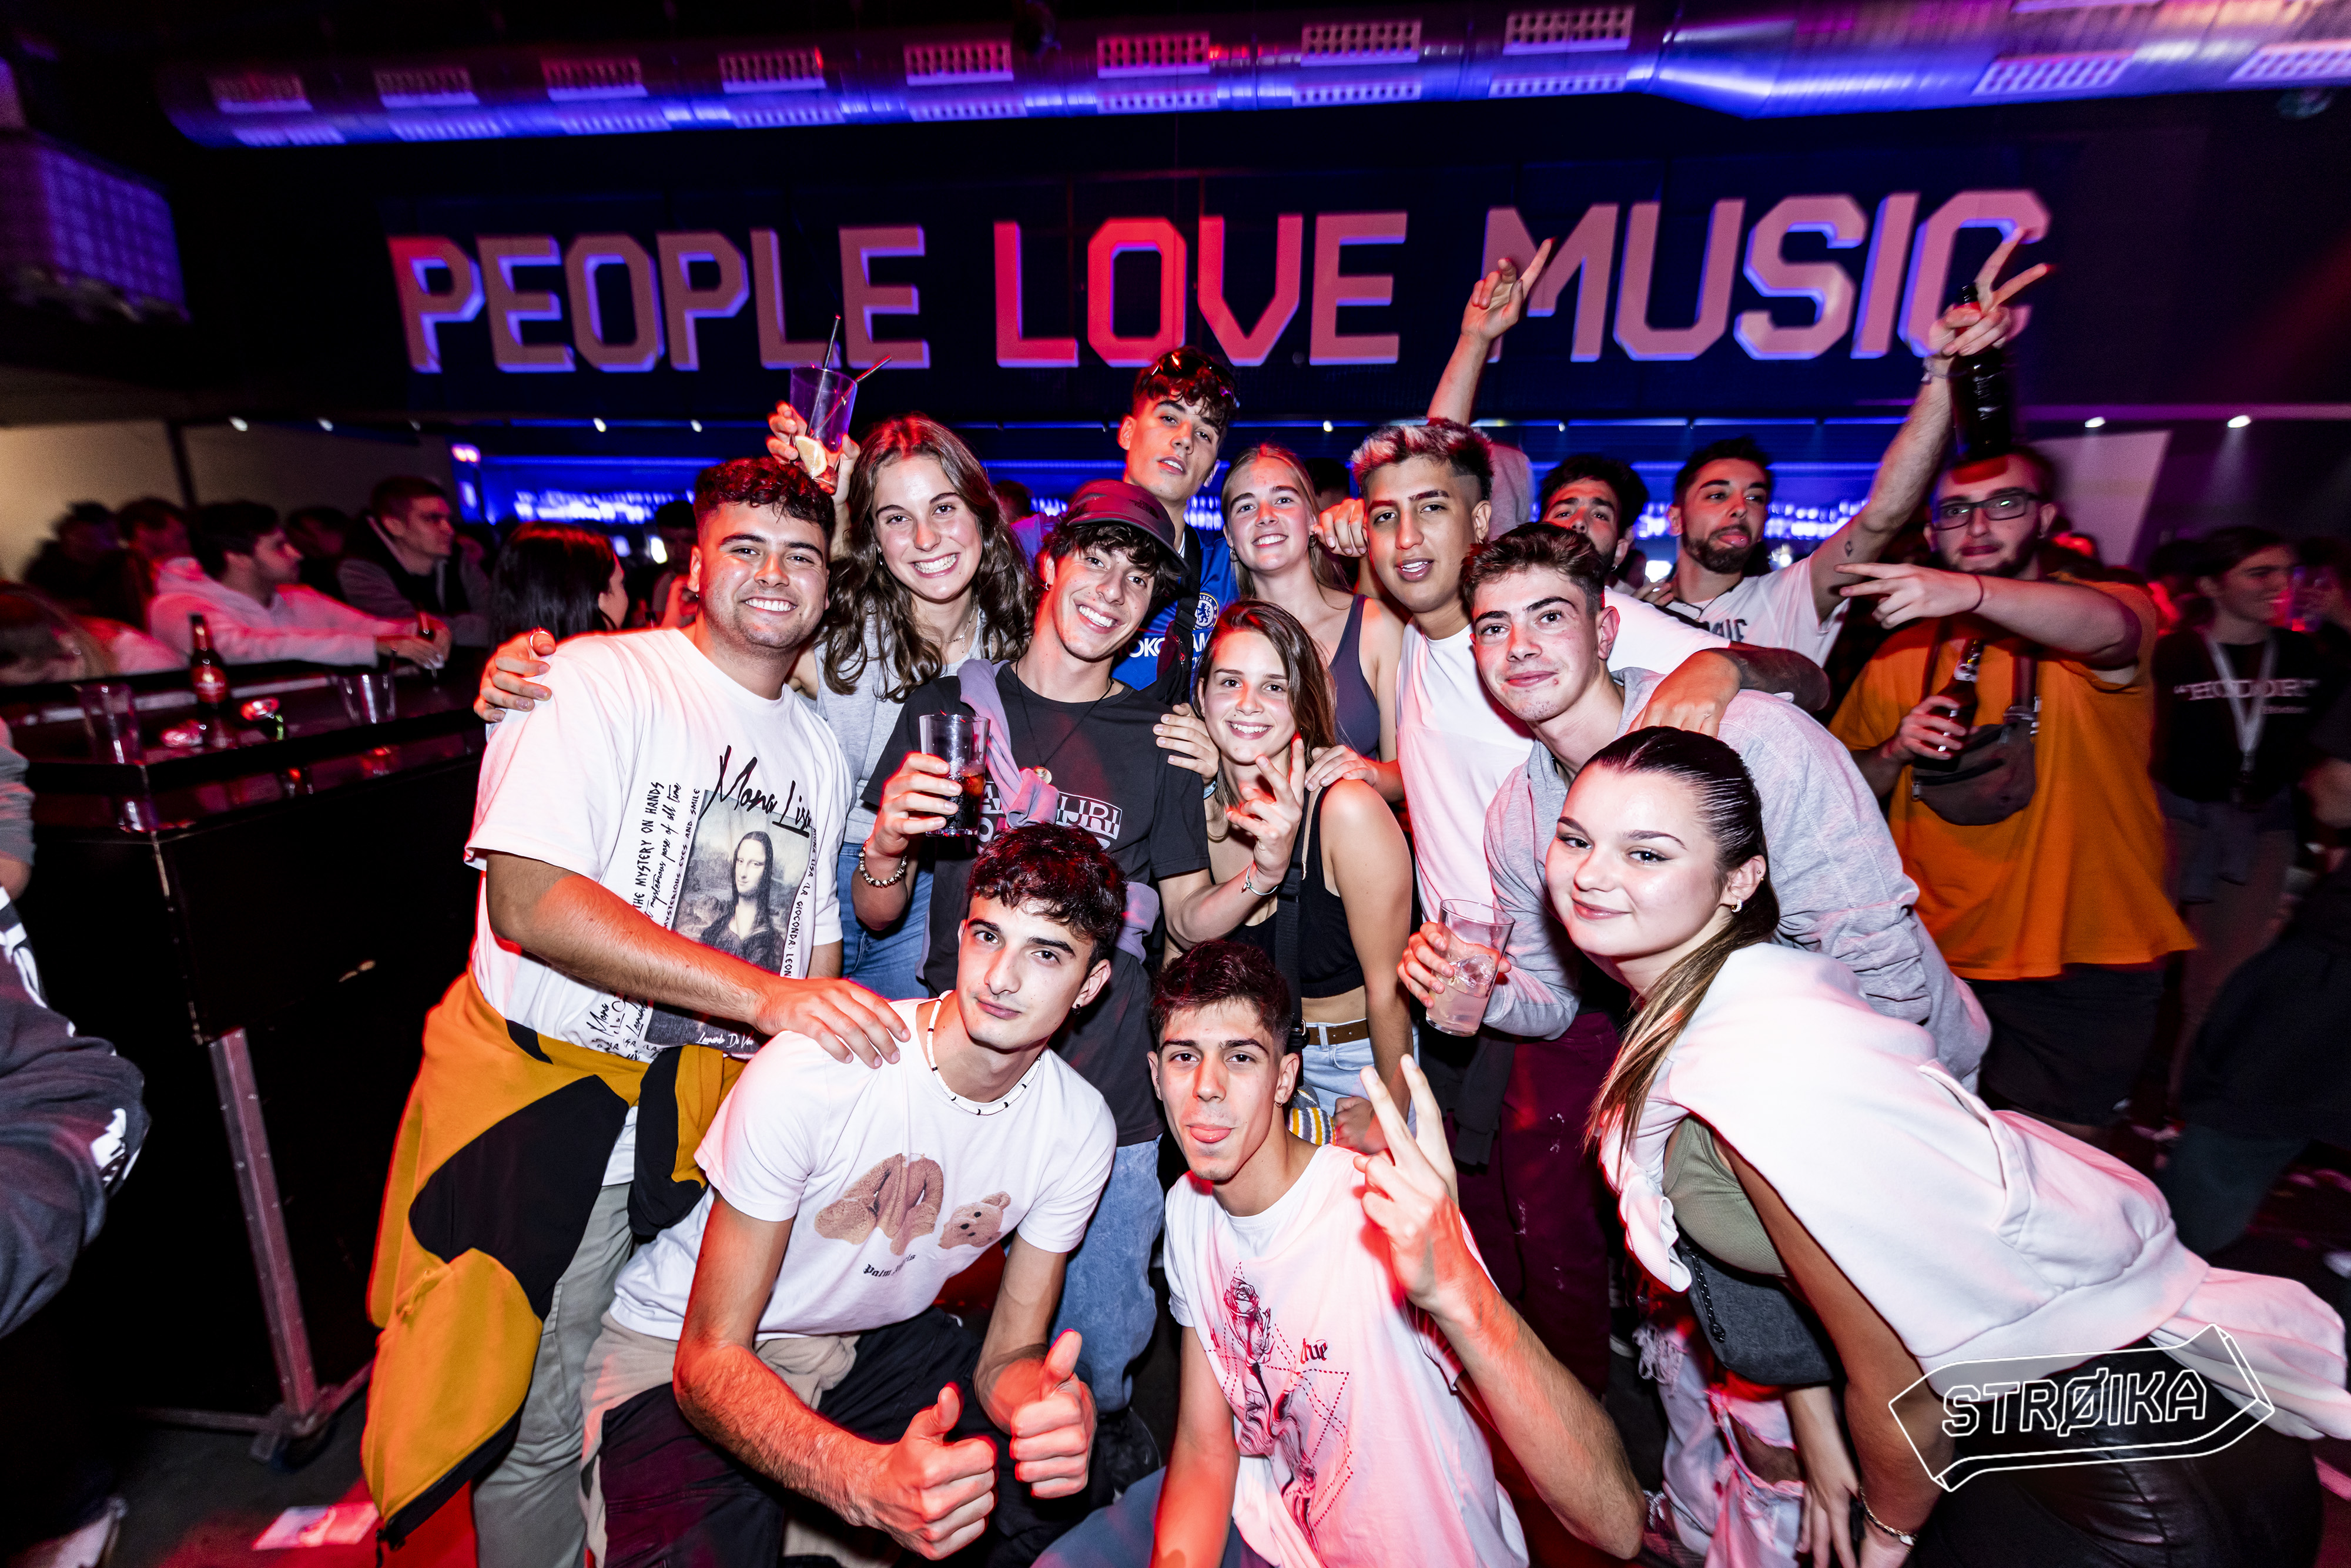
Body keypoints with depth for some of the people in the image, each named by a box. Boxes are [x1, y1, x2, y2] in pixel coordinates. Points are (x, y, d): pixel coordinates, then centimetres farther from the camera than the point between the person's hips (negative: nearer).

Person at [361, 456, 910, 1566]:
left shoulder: (819, 746, 8)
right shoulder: (598, 680, -10)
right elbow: (530, 901, -22)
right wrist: (763, 994, -29)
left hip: (717, 1116, 5)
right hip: (551, 1101, -4)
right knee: (539, 1425, 9)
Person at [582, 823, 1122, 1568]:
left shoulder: (1079, 1129, -14)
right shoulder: (809, 1071, -28)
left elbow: (1008, 1355, -7)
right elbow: (710, 1361, -24)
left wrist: (1051, 1400, -32)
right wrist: (868, 1479, -41)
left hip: (869, 1336, 4)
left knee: (1083, 1470, -11)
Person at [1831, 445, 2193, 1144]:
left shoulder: (2107, 611, -5)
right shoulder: (1905, 650, 5)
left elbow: (2108, 625, -32)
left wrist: (1973, 591, -51)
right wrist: (1895, 752, -13)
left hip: (2085, 962, -2)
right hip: (1936, 954, 3)